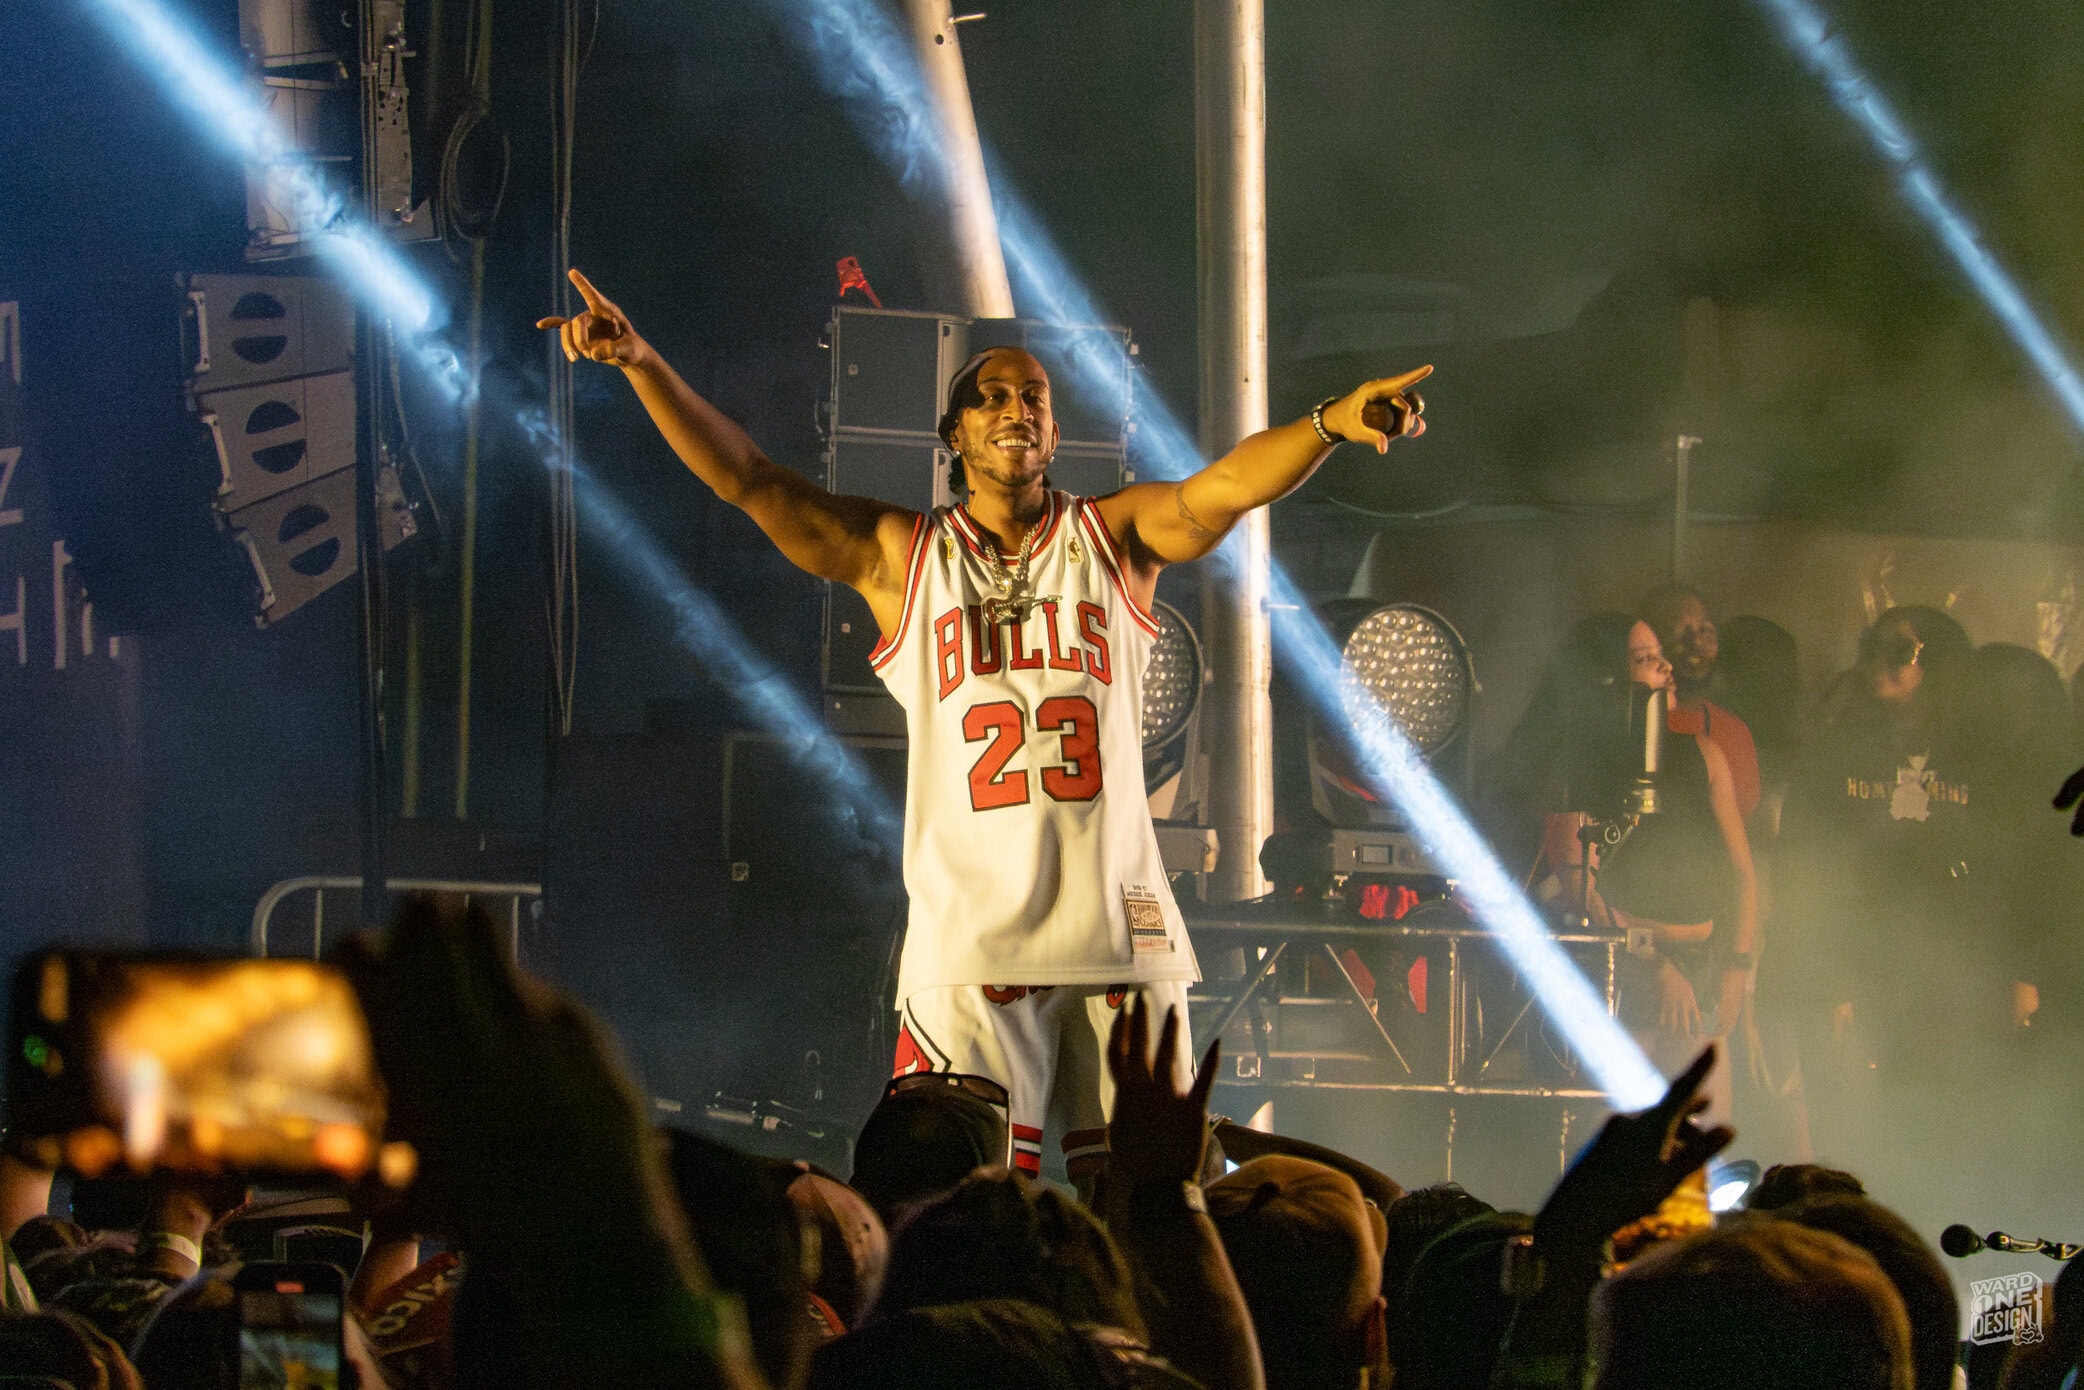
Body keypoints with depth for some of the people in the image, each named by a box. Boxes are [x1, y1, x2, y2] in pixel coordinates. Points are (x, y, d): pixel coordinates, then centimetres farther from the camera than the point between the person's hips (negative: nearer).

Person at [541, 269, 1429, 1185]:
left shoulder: (1115, 536, 12)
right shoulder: (899, 556, 13)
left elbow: (1234, 484, -5)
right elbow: (746, 479, 7)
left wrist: (1330, 422, -25)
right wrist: (642, 364, -5)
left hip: (1118, 930, 1)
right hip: (969, 945, -1)